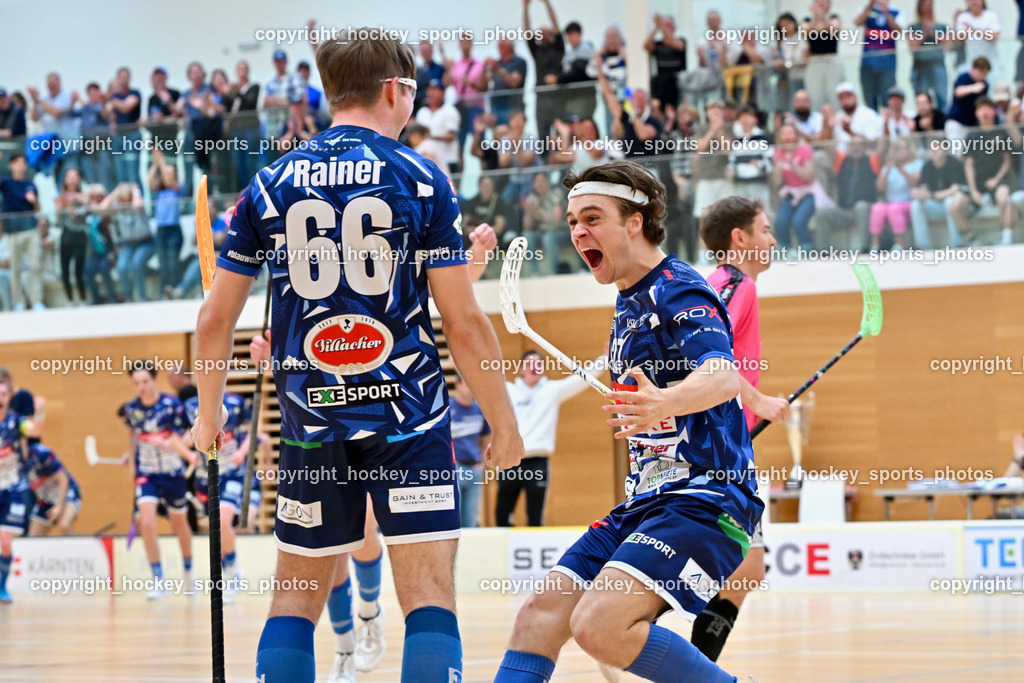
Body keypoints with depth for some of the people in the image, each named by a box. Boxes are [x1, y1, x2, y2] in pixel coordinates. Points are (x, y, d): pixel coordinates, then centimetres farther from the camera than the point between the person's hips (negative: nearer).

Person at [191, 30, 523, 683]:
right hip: (407, 414, -3)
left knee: (296, 599, 12)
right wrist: (504, 424, 5)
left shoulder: (270, 184, 7)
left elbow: (216, 318, 10)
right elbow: (463, 322, -5)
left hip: (311, 421, 3)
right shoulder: (421, 178, -1)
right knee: (430, 596, -4)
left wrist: (210, 411, 25)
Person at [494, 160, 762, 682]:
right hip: (646, 502, 9)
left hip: (704, 501, -9)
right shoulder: (628, 306, 16)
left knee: (600, 625, -26)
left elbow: (724, 376, -33)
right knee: (541, 615, 0)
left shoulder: (678, 291, -12)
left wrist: (665, 402, -50)